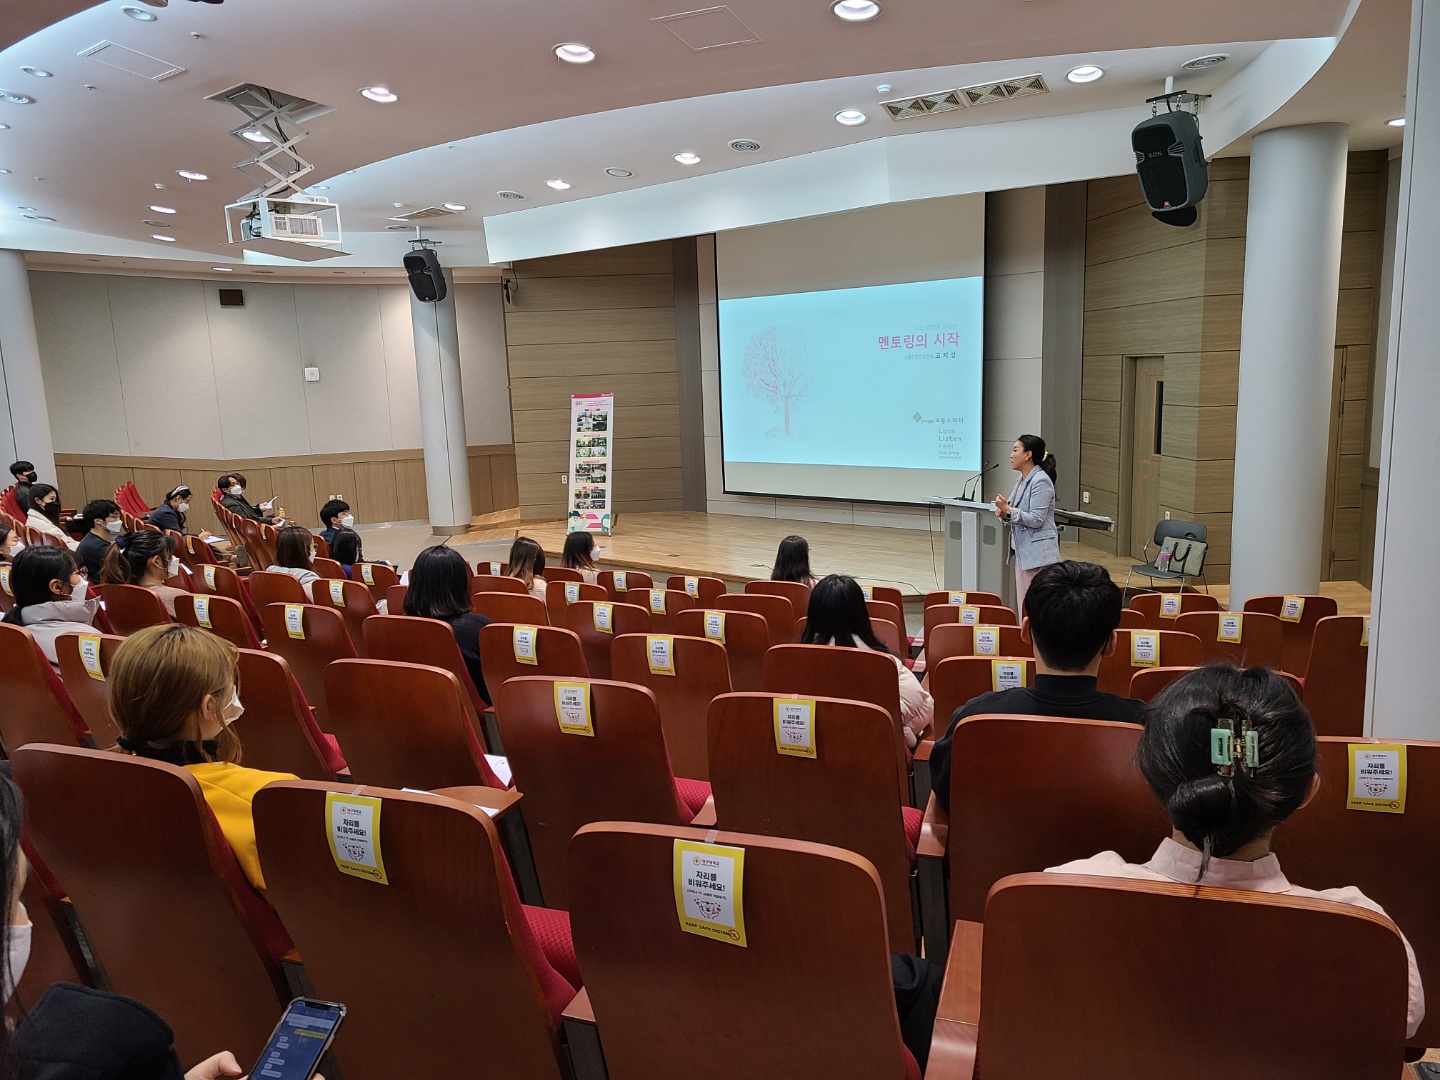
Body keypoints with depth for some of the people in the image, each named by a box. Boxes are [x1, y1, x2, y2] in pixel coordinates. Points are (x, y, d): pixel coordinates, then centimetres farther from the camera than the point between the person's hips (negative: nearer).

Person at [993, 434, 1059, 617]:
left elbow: (1036, 520, -19)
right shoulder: (1022, 480, 14)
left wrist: (1008, 510, -18)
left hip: (1037, 553, -9)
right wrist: (1004, 514, 2)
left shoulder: (1041, 481, -14)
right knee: (1023, 606, 11)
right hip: (1022, 551, 9)